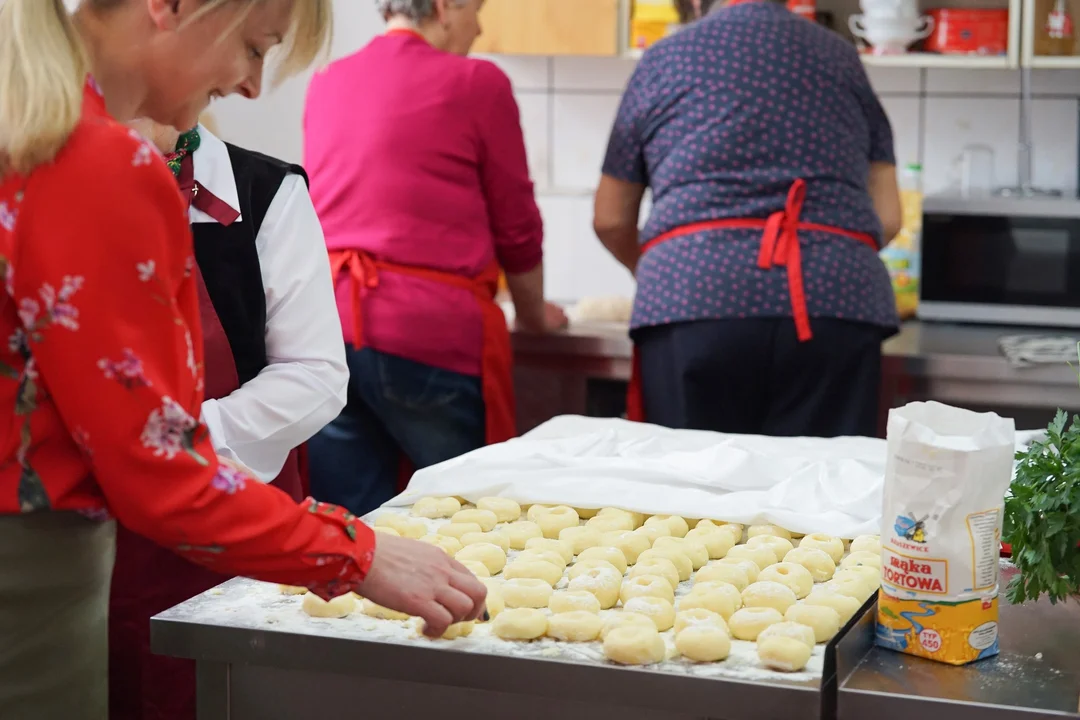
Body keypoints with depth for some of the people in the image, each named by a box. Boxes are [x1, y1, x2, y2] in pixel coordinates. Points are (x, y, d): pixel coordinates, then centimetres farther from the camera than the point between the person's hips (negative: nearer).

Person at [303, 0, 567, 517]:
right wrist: (534, 314, 25)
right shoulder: (477, 83, -1)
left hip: (326, 318, 5)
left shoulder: (327, 84, 13)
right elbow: (515, 226, 6)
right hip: (429, 330, -5)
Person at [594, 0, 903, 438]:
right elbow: (887, 216, 17)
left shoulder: (665, 58, 18)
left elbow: (610, 219, 22)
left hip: (694, 300, -1)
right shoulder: (841, 57, 21)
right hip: (836, 298, 1)